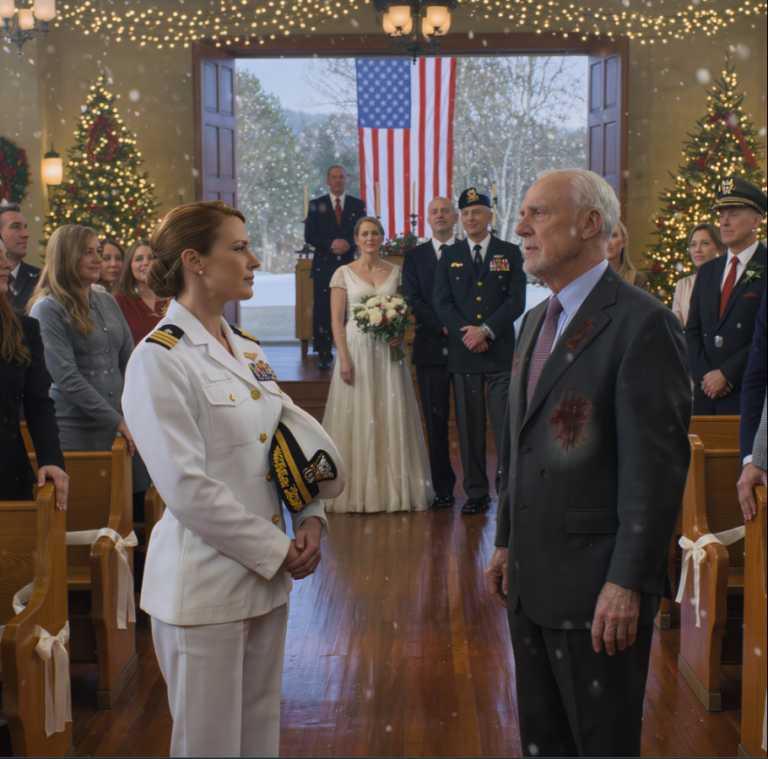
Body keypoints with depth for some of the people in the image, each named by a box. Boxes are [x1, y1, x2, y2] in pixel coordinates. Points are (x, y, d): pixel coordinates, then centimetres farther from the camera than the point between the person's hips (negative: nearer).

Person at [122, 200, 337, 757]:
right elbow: (187, 488, -19)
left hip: (267, 576, 7)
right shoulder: (161, 359, -14)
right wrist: (276, 551, -14)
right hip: (205, 584, -7)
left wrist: (311, 519, -3)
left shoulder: (247, 350, 10)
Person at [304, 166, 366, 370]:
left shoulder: (358, 205, 11)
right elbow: (309, 236, 2)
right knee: (323, 312, -3)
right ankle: (324, 355, 3)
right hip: (324, 266, 0)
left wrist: (349, 244, -13)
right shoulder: (316, 205, 9)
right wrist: (330, 244, -13)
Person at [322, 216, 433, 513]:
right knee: (357, 418, -2)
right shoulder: (344, 273, 2)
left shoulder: (396, 272, 9)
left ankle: (393, 489, 11)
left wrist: (402, 332, -7)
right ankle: (357, 492, 5)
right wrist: (344, 358, -10)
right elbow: (337, 319, -1)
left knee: (391, 417, 2)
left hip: (388, 351, 2)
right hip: (356, 348, -2)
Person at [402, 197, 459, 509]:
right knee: (436, 419, 1)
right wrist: (443, 327, -11)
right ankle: (443, 487, 8)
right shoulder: (414, 256, 11)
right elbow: (413, 300, 2)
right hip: (431, 348, 1)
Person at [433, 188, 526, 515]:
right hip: (463, 353, 2)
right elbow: (442, 303, 4)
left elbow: (517, 301, -2)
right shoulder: (450, 257, 12)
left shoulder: (510, 253, 6)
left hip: (501, 351, -2)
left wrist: (485, 330, -13)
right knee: (469, 427, 5)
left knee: (506, 426, -4)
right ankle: (476, 493, 12)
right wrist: (467, 332, -11)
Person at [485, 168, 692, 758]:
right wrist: (507, 542, 16)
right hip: (531, 577, 8)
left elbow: (657, 465, -19)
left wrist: (628, 583, -20)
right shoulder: (536, 320, 13)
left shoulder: (642, 323, -15)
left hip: (597, 588, -8)